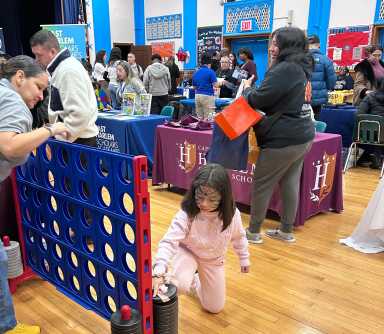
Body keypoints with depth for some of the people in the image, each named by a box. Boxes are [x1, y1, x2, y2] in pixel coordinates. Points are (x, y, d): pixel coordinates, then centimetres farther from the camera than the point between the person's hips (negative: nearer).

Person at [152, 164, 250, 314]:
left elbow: (239, 236, -5)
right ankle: (188, 279, 3)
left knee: (215, 307, 12)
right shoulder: (186, 215, -35)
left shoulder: (232, 214, -26)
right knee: (181, 286, -35)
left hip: (214, 259, 3)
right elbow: (169, 242, -40)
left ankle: (196, 283, 42)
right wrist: (159, 273, -51)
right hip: (188, 252, -3)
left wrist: (244, 259, 8)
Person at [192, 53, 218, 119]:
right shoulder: (210, 72, -7)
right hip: (207, 96, -6)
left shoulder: (195, 73, 11)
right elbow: (215, 85, -11)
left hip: (197, 96, 6)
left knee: (199, 118, 9)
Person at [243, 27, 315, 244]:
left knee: (262, 184, 2)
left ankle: (254, 231, 14)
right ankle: (287, 231, 25)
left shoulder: (285, 69, -18)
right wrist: (254, 91, 9)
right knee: (290, 183, 14)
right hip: (302, 135, 10)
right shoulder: (301, 67, 13)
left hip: (285, 138, -10)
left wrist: (247, 88, 2)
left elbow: (259, 99, -18)